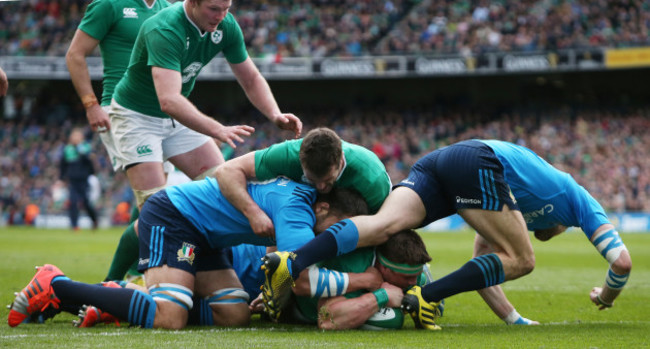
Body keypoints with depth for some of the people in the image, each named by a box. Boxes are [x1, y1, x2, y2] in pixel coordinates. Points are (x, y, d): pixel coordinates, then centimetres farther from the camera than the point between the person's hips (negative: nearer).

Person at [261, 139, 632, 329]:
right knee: (520, 260, 0)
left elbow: (482, 263, 47)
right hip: (477, 163, -7)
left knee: (384, 225, -17)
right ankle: (427, 297, -17)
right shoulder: (572, 193, 28)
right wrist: (607, 296, 42)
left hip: (435, 163, 7)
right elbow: (622, 258, 24)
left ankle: (290, 264, -41)